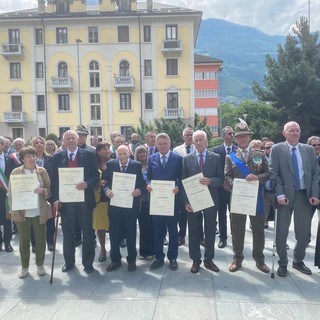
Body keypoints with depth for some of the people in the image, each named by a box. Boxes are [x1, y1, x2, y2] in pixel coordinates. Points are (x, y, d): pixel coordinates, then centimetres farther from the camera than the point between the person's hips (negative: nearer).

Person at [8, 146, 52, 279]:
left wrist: (42, 191, -19)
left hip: (39, 212, 1)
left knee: (40, 239, 9)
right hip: (22, 212, -1)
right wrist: (14, 210, -7)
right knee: (24, 241, 9)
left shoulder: (42, 171, 2)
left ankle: (40, 265, 26)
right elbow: (11, 193, 0)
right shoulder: (15, 172, 0)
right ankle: (24, 267, 24)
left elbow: (50, 189, 3)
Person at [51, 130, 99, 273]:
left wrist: (87, 184, -21)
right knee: (67, 233, 12)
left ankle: (88, 263, 22)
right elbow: (54, 180, 4)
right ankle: (69, 262, 29)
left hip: (85, 199, -1)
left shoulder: (88, 155, 0)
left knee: (87, 232, 7)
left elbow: (96, 175, -1)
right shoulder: (57, 157, 6)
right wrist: (55, 198, -6)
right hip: (65, 200, 2)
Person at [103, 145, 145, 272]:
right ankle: (115, 259, 26)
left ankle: (131, 260, 25)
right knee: (114, 233, 10)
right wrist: (107, 190, -16)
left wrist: (139, 191, -22)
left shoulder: (137, 165, -2)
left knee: (131, 233, 10)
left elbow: (142, 183, -1)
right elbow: (105, 181, 4)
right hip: (114, 203, 2)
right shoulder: (110, 164, 2)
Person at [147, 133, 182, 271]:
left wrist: (178, 187, -19)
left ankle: (172, 258, 23)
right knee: (157, 230, 10)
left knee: (173, 230, 10)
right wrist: (148, 185, -12)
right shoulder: (151, 158, 7)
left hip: (172, 198, -2)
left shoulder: (178, 158, -2)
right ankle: (159, 258, 24)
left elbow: (181, 178, -1)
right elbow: (148, 177, 8)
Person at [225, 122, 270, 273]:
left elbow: (268, 173, 3)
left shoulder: (260, 155, 9)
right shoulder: (230, 157, 7)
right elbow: (227, 176, -1)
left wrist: (257, 177, -17)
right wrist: (234, 185, -20)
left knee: (258, 229, 7)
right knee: (237, 229, 6)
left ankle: (259, 259, 23)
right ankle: (237, 259, 20)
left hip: (256, 196, 1)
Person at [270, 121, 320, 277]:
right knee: (282, 232, 6)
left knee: (304, 232, 10)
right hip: (285, 196, -3)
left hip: (304, 195, 3)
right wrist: (280, 194, -16)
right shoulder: (277, 149, -1)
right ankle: (282, 263, 23)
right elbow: (274, 173, -7)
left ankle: (298, 261, 31)